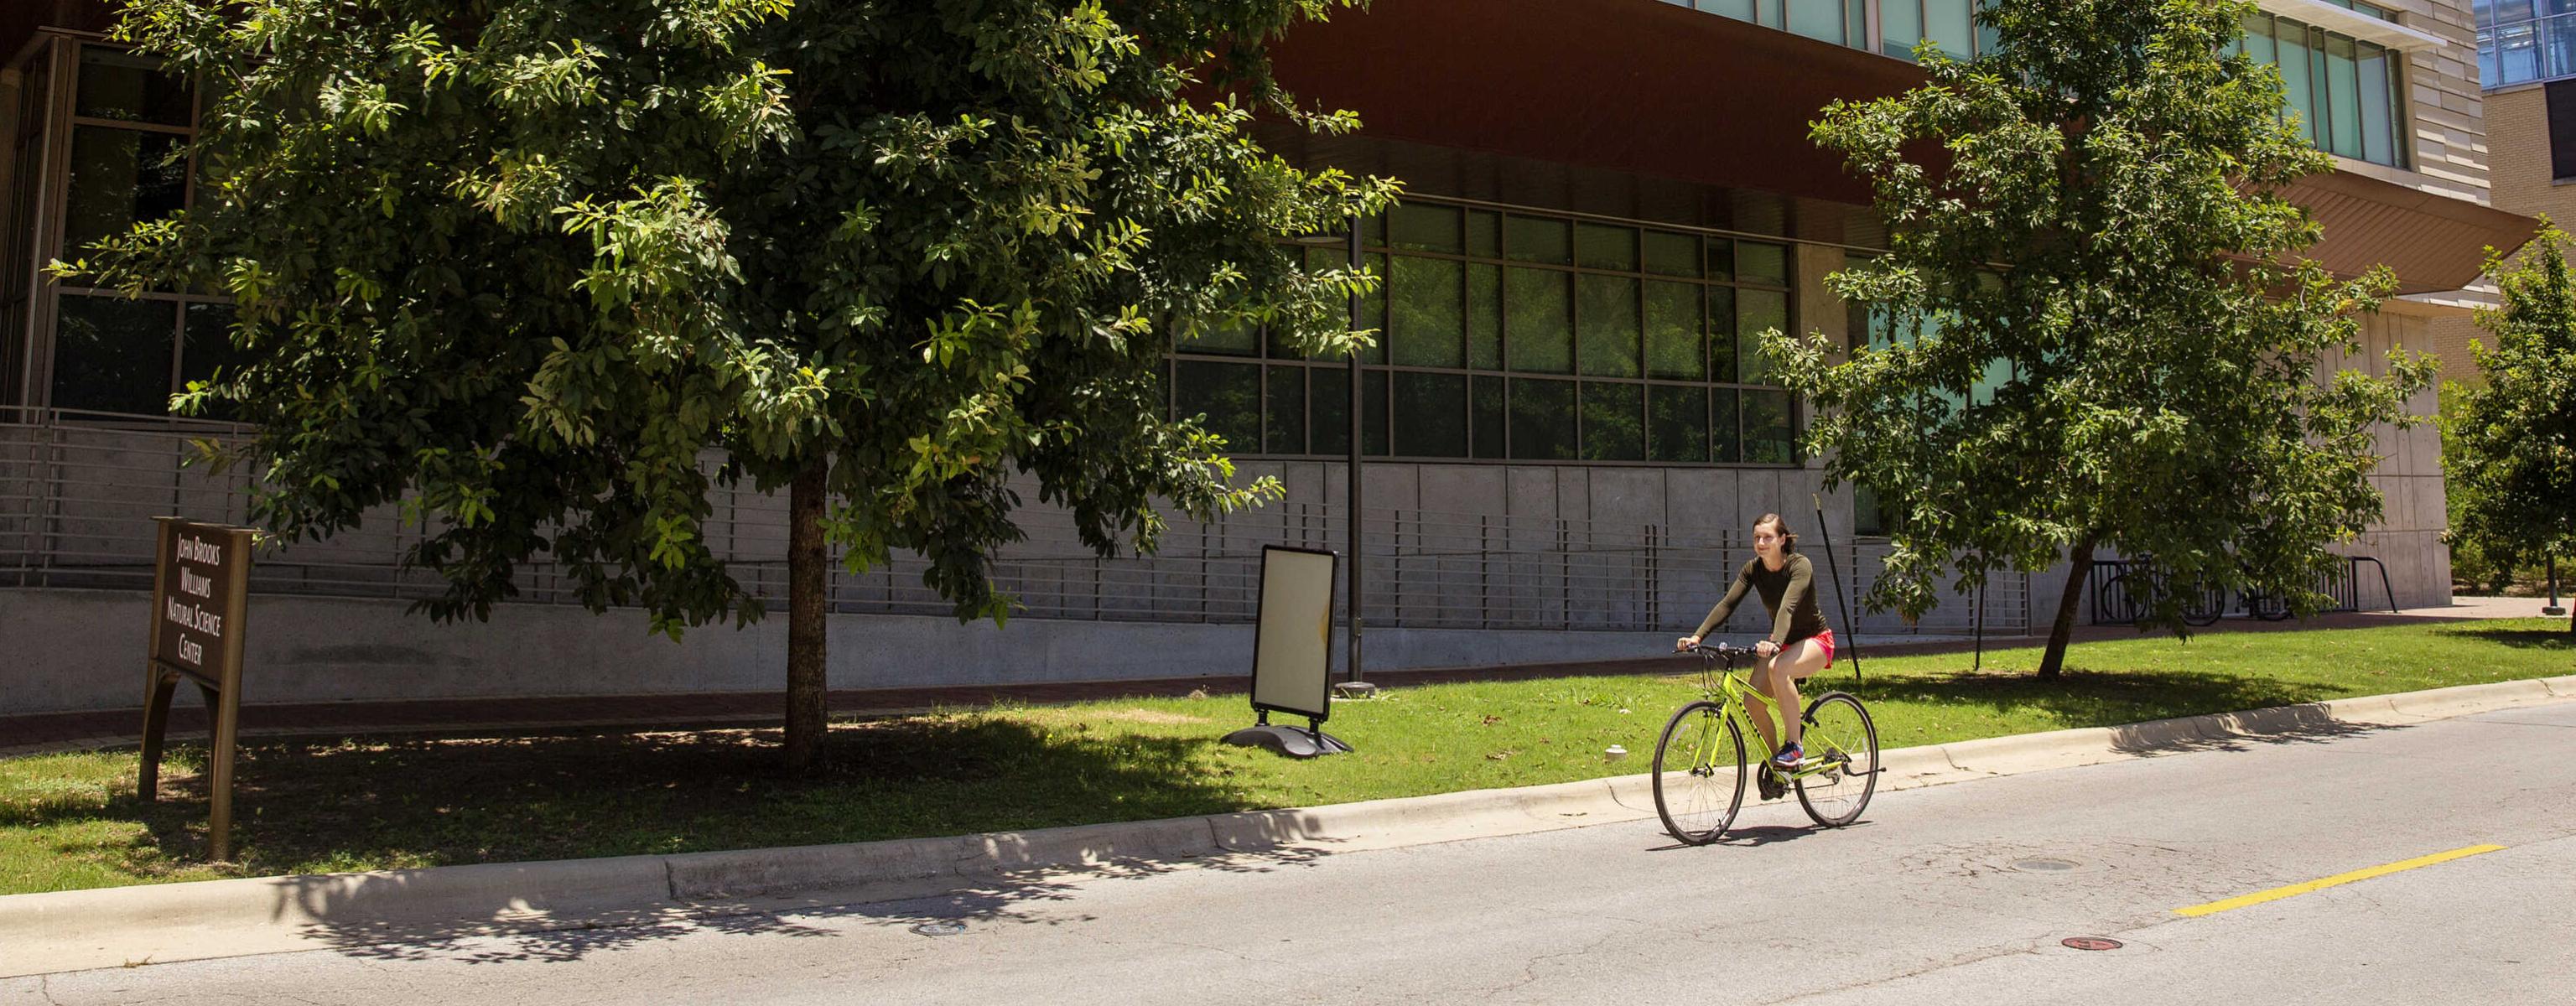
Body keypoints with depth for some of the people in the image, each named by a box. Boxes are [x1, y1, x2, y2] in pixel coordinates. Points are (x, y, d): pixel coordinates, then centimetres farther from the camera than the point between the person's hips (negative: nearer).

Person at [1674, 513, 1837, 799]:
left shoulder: (1800, 566, -22)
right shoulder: (1754, 568, -6)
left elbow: (1788, 607, -39)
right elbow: (1727, 604, -17)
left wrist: (1775, 642, -56)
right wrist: (1697, 636, -31)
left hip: (1815, 639, -6)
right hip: (1781, 642, 6)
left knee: (1778, 668, -37)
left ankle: (1794, 746, -24)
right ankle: (1774, 761, 8)